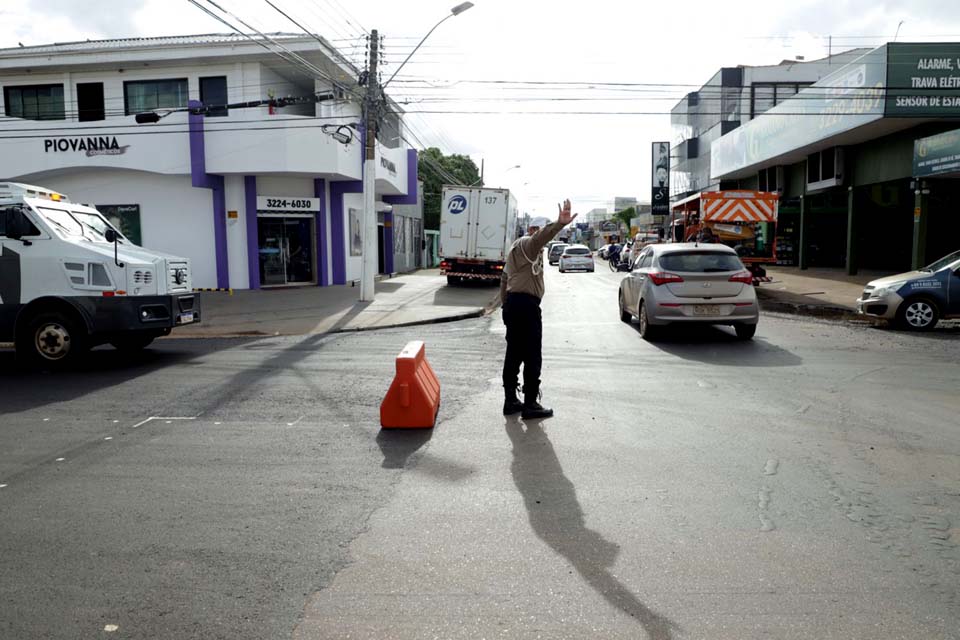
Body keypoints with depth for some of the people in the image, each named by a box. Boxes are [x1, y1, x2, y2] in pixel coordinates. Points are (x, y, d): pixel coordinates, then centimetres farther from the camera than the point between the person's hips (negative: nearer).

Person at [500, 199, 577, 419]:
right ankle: (530, 404, -2)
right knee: (532, 357, -5)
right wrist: (559, 224, -51)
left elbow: (504, 280, 28)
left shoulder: (516, 248, 25)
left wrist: (506, 305, 30)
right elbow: (541, 236, -33)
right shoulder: (527, 244, -7)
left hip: (512, 304, 10)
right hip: (526, 304, -10)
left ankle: (510, 400, 17)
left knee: (513, 354, 12)